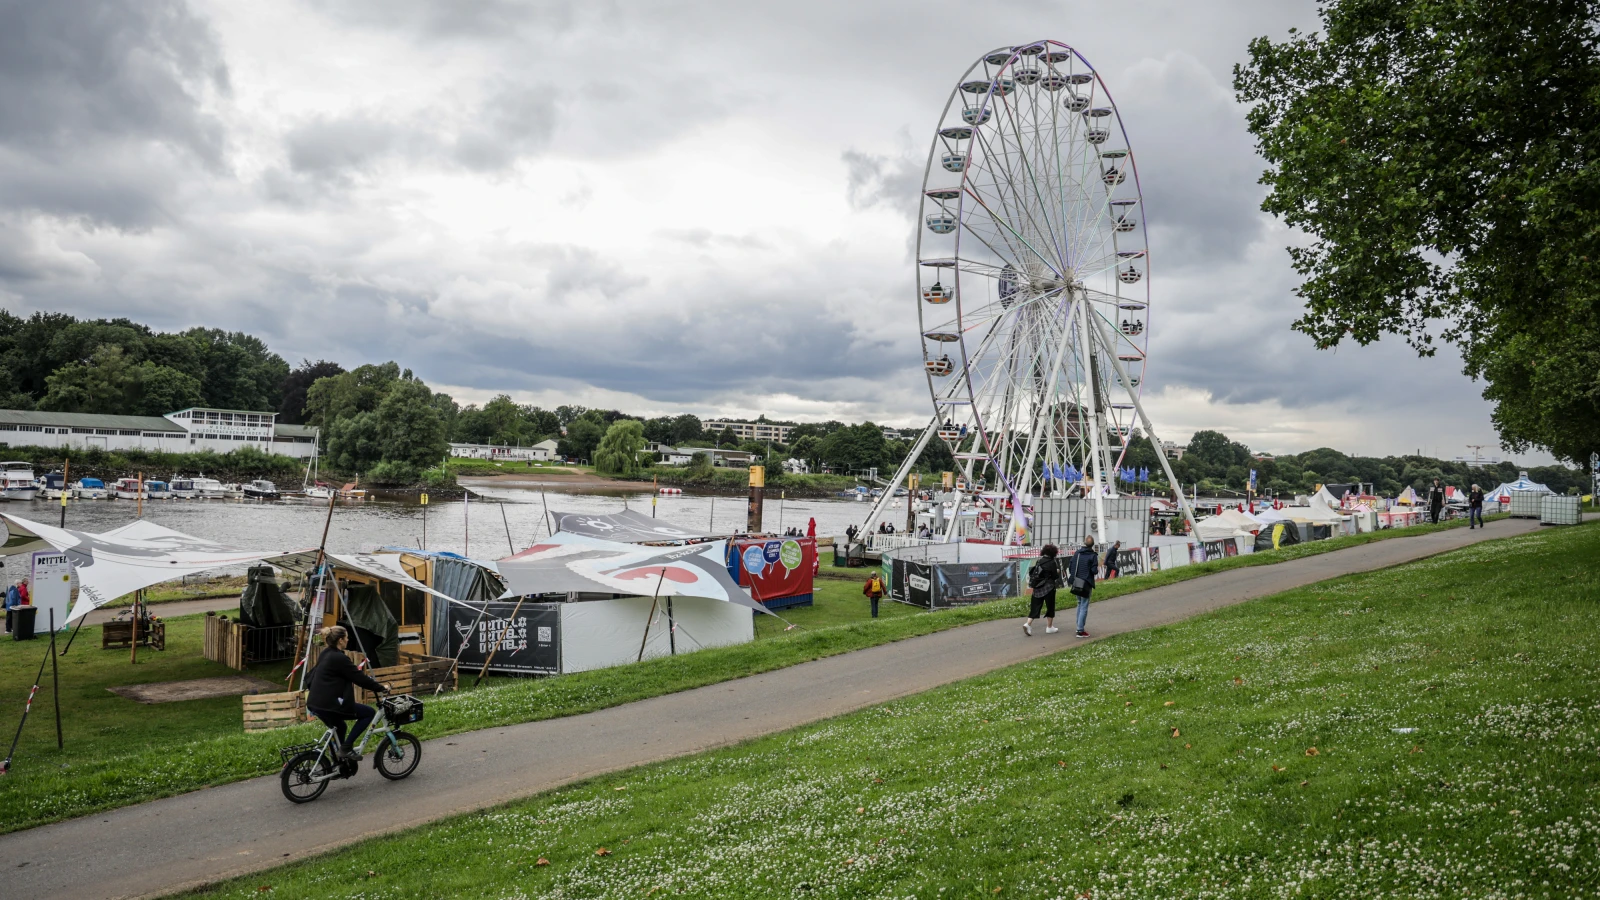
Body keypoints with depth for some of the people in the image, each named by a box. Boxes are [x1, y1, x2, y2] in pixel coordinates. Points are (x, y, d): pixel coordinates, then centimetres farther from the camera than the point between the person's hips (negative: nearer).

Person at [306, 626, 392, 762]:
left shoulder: (326, 654, 13)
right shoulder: (339, 658, -17)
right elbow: (359, 678, -14)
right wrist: (381, 687, -3)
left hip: (316, 703, 10)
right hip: (329, 705, -10)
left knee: (339, 727, 31)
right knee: (370, 712, 0)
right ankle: (346, 747, -1)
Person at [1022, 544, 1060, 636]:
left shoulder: (1039, 561, 7)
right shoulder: (1052, 563, -11)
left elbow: (1032, 573, 10)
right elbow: (1055, 576, -6)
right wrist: (1057, 572, 12)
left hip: (1037, 588, 5)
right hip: (1048, 588, -5)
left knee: (1035, 607, 5)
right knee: (1050, 607, 10)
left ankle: (1028, 624, -12)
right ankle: (1049, 627, 18)